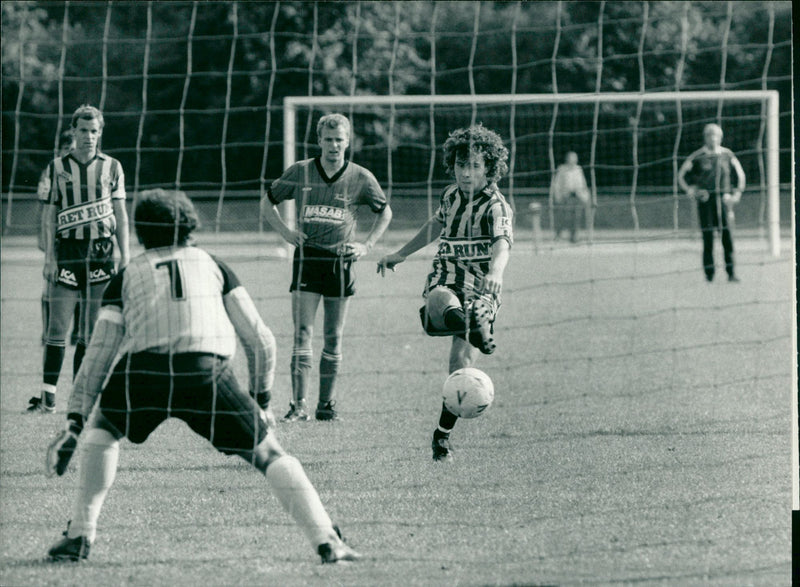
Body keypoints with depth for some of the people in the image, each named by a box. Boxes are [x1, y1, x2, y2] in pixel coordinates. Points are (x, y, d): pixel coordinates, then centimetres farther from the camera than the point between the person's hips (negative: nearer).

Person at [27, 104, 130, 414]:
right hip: (67, 251, -1)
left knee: (91, 330, 2)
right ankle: (48, 396, -6)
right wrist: (49, 255, -3)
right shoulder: (57, 167, 6)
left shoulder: (112, 167, 8)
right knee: (57, 327, -7)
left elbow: (120, 214, 10)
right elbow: (50, 214, 5)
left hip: (101, 252, 1)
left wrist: (125, 255, 3)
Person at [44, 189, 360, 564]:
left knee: (102, 430, 30)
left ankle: (80, 536, 21)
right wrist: (261, 399, 34)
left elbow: (99, 353, 16)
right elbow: (259, 339, 22)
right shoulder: (213, 266, 27)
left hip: (142, 370, 0)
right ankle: (327, 543, -4)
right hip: (209, 373, 0)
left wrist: (74, 420, 15)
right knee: (268, 456, 10)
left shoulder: (126, 276, 25)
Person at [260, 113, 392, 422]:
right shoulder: (299, 172, 1)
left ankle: (326, 404, 13)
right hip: (307, 258, -1)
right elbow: (267, 202, 15)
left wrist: (366, 245, 5)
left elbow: (385, 212, 16)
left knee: (333, 338, 4)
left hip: (340, 263, 1)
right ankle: (299, 405, -11)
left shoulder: (360, 178, 1)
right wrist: (285, 232, 1)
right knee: (303, 332, -10)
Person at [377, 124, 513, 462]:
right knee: (440, 300, -36)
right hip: (446, 278, 5)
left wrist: (495, 273, -49)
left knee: (461, 362, -11)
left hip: (480, 287, -5)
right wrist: (400, 255, 39)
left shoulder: (495, 206, -7)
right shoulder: (451, 195, 10)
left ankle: (443, 435, 4)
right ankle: (475, 330, -62)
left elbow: (502, 244, -26)